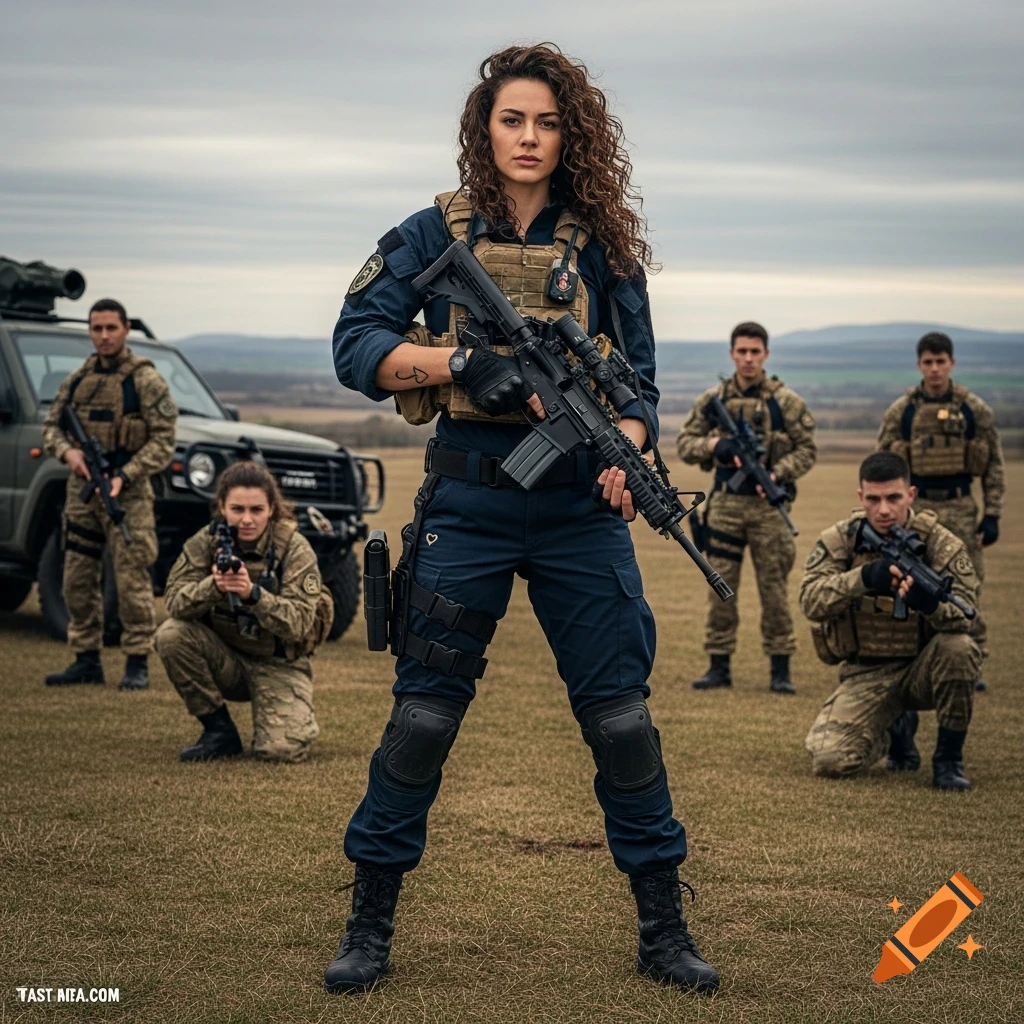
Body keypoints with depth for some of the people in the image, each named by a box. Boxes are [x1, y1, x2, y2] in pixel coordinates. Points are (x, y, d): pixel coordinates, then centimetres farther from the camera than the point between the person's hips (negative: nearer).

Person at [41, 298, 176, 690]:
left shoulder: (145, 380, -5)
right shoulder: (78, 379, 12)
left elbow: (163, 440, -9)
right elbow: (51, 425, 15)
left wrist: (124, 477, -18)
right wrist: (68, 451, -7)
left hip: (127, 493, -6)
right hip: (81, 489, 6)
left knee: (132, 580, -7)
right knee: (78, 580, 8)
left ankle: (138, 663, -1)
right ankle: (86, 660, 17)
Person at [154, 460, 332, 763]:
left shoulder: (295, 549, -16)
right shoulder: (205, 542, -9)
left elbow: (301, 624, -23)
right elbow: (173, 601, -18)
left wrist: (253, 593, -39)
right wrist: (213, 587, -39)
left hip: (277, 664, -3)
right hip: (225, 657, 3)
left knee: (282, 750, -24)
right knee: (171, 634, -25)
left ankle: (293, 717, 15)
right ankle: (220, 731, -8)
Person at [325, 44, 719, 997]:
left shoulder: (600, 246, 8)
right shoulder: (436, 234, 4)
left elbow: (637, 378, 9)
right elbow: (357, 345, -2)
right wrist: (462, 362, -17)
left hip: (579, 505, 2)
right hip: (469, 496, -1)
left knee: (621, 708, 2)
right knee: (426, 704, 2)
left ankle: (663, 928, 13)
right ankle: (370, 920, 15)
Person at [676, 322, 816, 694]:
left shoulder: (786, 401, -1)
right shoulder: (712, 400, 6)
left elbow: (807, 449, 0)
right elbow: (684, 443, 9)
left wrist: (777, 474, -15)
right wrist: (713, 444, -11)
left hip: (769, 504, -2)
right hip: (724, 503, 2)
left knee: (774, 587, 2)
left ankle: (780, 668, 9)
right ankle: (719, 666, 13)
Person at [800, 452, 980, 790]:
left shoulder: (940, 543, -9)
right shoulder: (839, 541, -5)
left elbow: (965, 617, -21)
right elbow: (810, 600, -21)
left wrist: (930, 603, -45)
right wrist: (864, 577, -37)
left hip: (922, 669, -1)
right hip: (866, 676, 1)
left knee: (959, 648, -34)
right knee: (829, 760, -20)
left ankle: (949, 759, -12)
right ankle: (897, 729, 16)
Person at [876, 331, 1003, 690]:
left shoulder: (975, 410, 2)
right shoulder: (900, 411, 2)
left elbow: (994, 466, 5)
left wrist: (992, 515, -1)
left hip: (960, 509, 0)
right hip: (915, 508, 0)